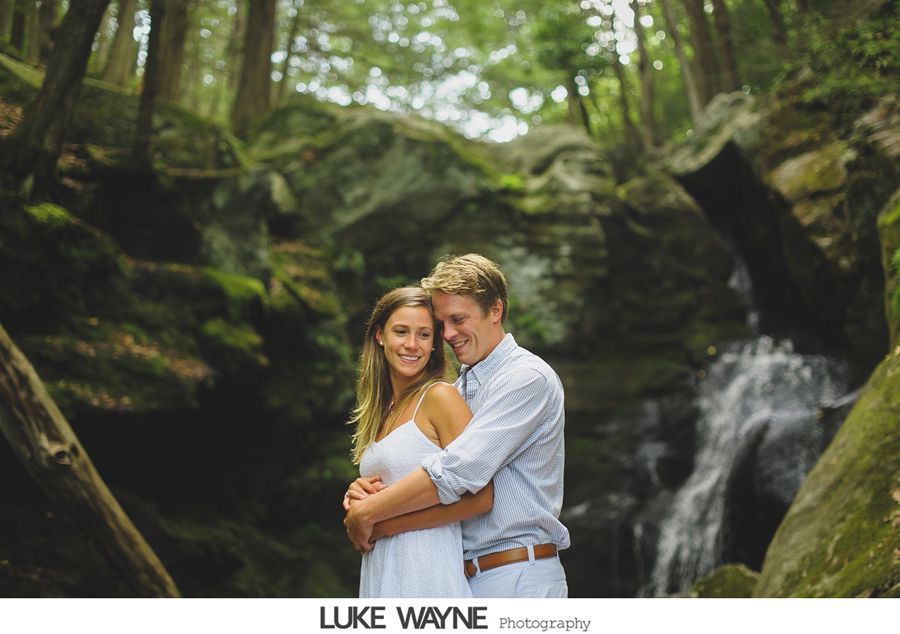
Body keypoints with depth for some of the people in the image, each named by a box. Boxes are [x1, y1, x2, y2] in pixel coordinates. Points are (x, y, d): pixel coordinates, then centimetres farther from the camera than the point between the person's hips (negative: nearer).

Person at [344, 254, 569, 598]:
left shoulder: (528, 378, -10)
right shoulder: (459, 388, 17)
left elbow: (458, 470, -20)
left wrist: (367, 512, -12)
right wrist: (365, 491, -3)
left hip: (516, 578, -7)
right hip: (468, 578, 7)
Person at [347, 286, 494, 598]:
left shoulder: (439, 397, -8)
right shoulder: (380, 410, 15)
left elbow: (478, 498, -15)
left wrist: (385, 525, -12)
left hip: (426, 572, -6)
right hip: (378, 572, 7)